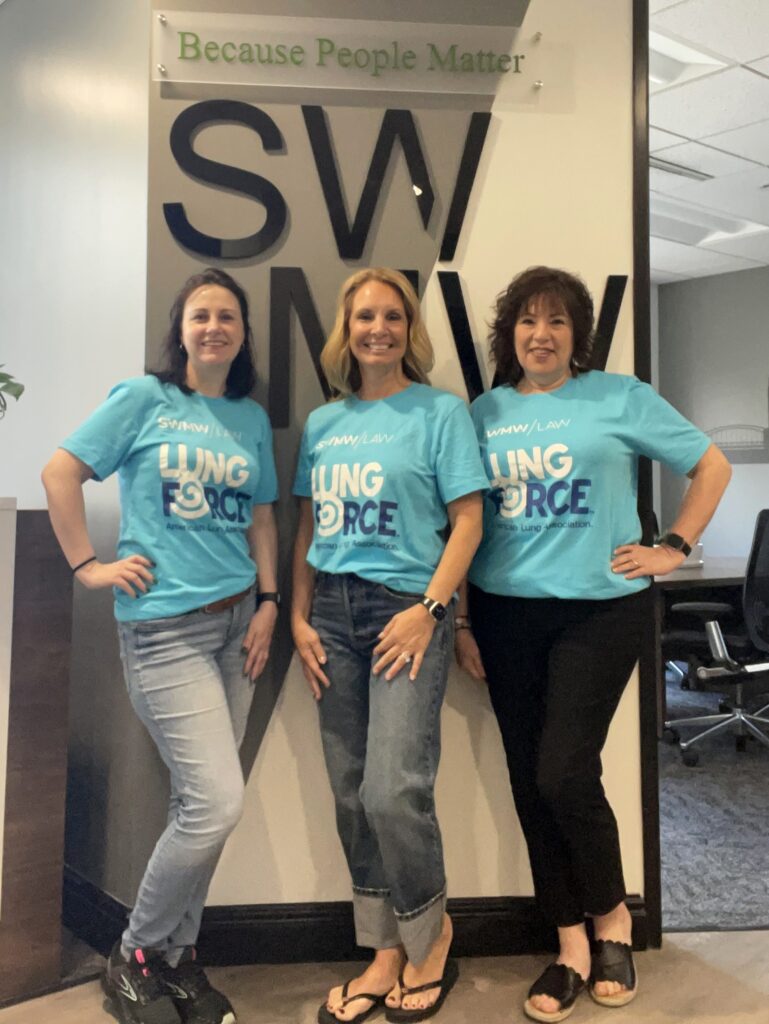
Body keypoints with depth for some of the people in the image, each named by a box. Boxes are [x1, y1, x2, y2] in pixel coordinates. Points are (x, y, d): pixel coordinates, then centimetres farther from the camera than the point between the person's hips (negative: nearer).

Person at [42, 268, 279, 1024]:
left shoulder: (253, 419, 11)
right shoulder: (144, 398, -2)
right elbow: (59, 472, -2)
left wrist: (268, 601, 4)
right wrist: (87, 566, -5)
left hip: (236, 623, 5)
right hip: (164, 629, -5)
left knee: (198, 804, 11)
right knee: (217, 803, -9)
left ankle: (177, 954, 32)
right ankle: (134, 956, 17)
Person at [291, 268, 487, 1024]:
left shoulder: (440, 412, 0)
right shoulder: (322, 423, 13)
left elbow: (467, 521, -6)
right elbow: (308, 528, 14)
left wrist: (429, 608, -15)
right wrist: (299, 617, 5)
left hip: (406, 608, -5)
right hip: (333, 613, 5)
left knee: (393, 790, -10)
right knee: (351, 794, 9)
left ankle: (430, 936, 20)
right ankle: (386, 955, 27)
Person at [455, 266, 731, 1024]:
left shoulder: (619, 398, 1)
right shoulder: (486, 412, 8)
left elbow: (712, 465, 6)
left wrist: (674, 549, -1)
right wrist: (461, 619, 6)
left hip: (600, 607, -3)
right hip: (506, 613, 4)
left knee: (565, 774, -8)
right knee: (529, 782, 7)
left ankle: (612, 918, 23)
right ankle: (570, 946, 26)